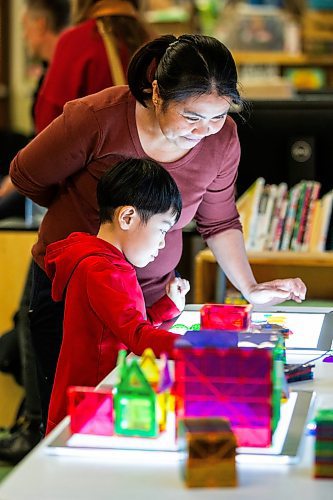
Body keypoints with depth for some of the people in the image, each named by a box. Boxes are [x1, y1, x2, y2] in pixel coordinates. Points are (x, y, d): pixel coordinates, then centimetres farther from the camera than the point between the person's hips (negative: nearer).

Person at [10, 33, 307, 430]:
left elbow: (219, 222, 5)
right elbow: (26, 177, -8)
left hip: (154, 293, 3)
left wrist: (250, 289, -4)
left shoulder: (222, 138, -13)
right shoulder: (99, 118, -25)